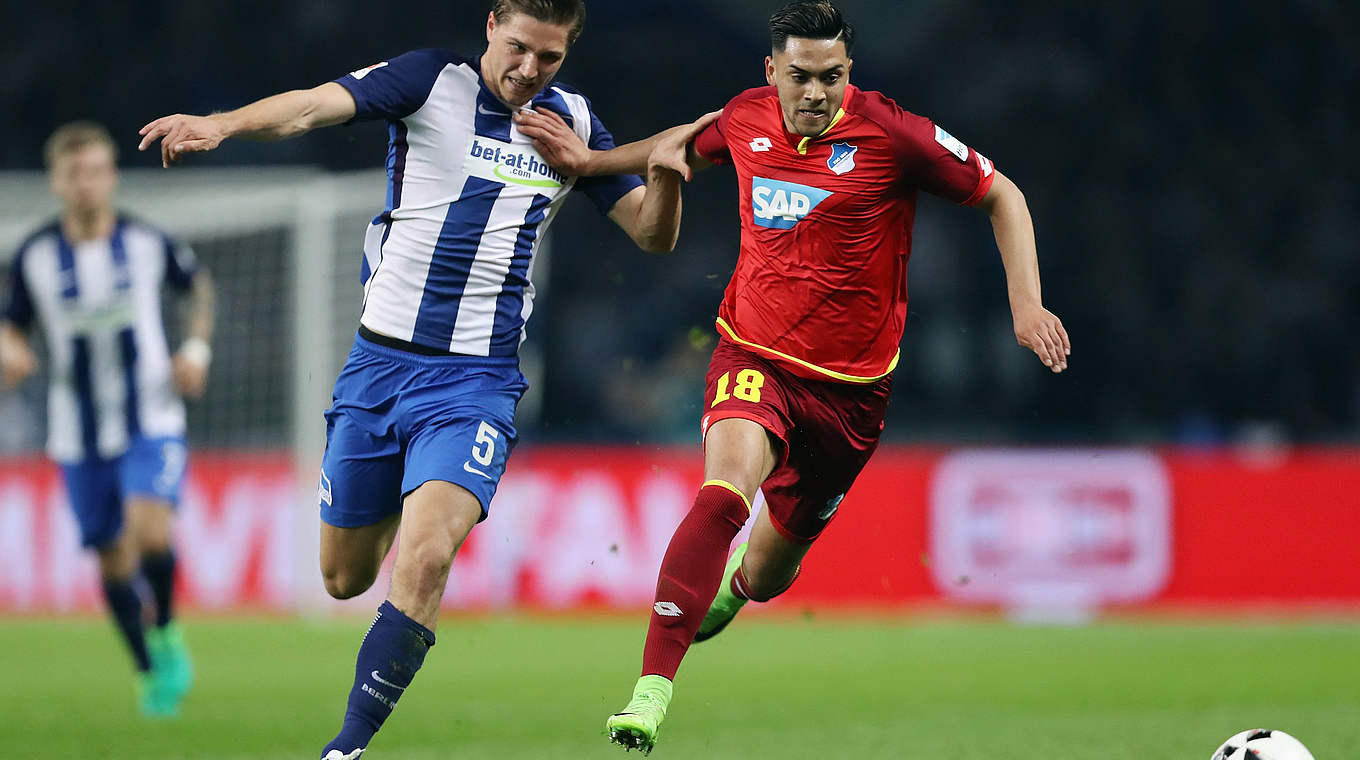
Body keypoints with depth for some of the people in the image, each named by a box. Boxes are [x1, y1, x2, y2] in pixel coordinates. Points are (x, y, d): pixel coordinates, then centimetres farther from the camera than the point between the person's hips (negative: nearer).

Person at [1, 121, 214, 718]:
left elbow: (198, 285, 14)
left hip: (151, 423, -2)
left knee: (149, 533, -25)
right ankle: (151, 674, 28)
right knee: (114, 562, 7)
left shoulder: (148, 242, -5)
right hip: (79, 438, 2)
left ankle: (166, 633, 2)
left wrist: (197, 347, 0)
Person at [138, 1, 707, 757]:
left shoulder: (573, 123, 5)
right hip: (380, 360, 0)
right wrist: (223, 123, -39)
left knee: (425, 559, -23)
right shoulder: (432, 81, -5)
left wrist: (664, 172, -14)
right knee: (344, 577, 12)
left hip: (476, 379, 0)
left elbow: (653, 234, 9)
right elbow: (316, 105, -20)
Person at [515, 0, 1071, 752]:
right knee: (725, 489, -31)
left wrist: (1026, 304, -14)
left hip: (848, 385, 0)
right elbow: (689, 148, 22)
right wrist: (590, 160, 15)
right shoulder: (746, 118, -4)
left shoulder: (889, 134, -15)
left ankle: (734, 582, 55)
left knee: (767, 573, 14)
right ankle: (652, 689, -31)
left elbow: (1001, 196, -5)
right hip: (754, 356, 0)